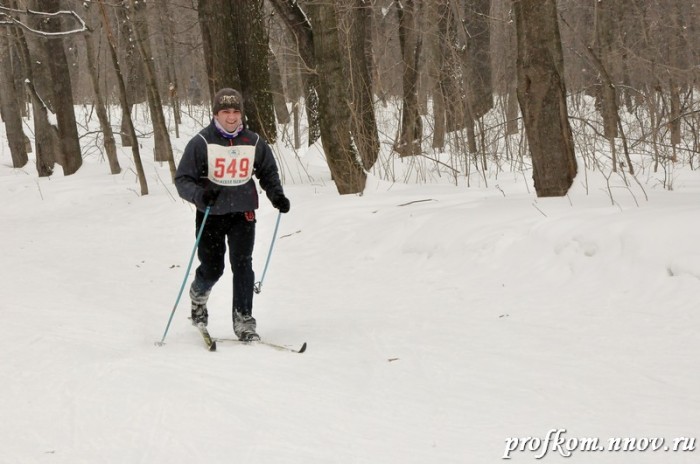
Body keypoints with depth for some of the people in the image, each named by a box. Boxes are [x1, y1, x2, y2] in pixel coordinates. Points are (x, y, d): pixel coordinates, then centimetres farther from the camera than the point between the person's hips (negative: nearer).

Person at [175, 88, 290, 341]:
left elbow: (268, 173, 17)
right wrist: (200, 194, -28)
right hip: (211, 214, -1)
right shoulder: (201, 143, -9)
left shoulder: (254, 143, 1)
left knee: (242, 264, -11)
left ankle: (244, 320, -4)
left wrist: (277, 195, -1)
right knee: (212, 268, 5)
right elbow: (182, 179, -8)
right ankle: (198, 295, 40)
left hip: (243, 213, 2)